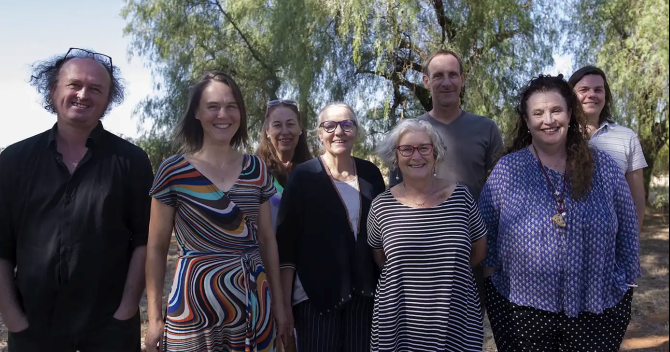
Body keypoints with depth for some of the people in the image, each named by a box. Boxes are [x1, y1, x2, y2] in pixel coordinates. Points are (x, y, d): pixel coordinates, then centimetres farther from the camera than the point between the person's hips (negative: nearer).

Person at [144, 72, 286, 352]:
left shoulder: (257, 169, 2)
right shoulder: (172, 171, -6)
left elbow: (267, 239, 8)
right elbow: (156, 248, -1)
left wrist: (278, 302, 9)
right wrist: (154, 317, -4)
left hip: (254, 306, 3)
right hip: (192, 309, -2)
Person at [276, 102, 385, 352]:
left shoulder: (371, 173, 3)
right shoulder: (303, 176, -9)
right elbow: (286, 241, -10)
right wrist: (285, 302, -11)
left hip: (364, 293, 4)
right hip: (315, 295, -3)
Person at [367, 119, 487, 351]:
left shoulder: (460, 196, -5)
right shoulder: (382, 205, -6)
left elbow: (479, 250, 8)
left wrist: (450, 271, 5)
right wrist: (404, 273, 2)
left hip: (457, 319, 1)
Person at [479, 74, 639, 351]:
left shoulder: (604, 167, 0)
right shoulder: (506, 169, -5)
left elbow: (627, 233, 8)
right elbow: (484, 231, 2)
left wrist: (623, 283, 7)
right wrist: (495, 273, -1)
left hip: (596, 309, 2)